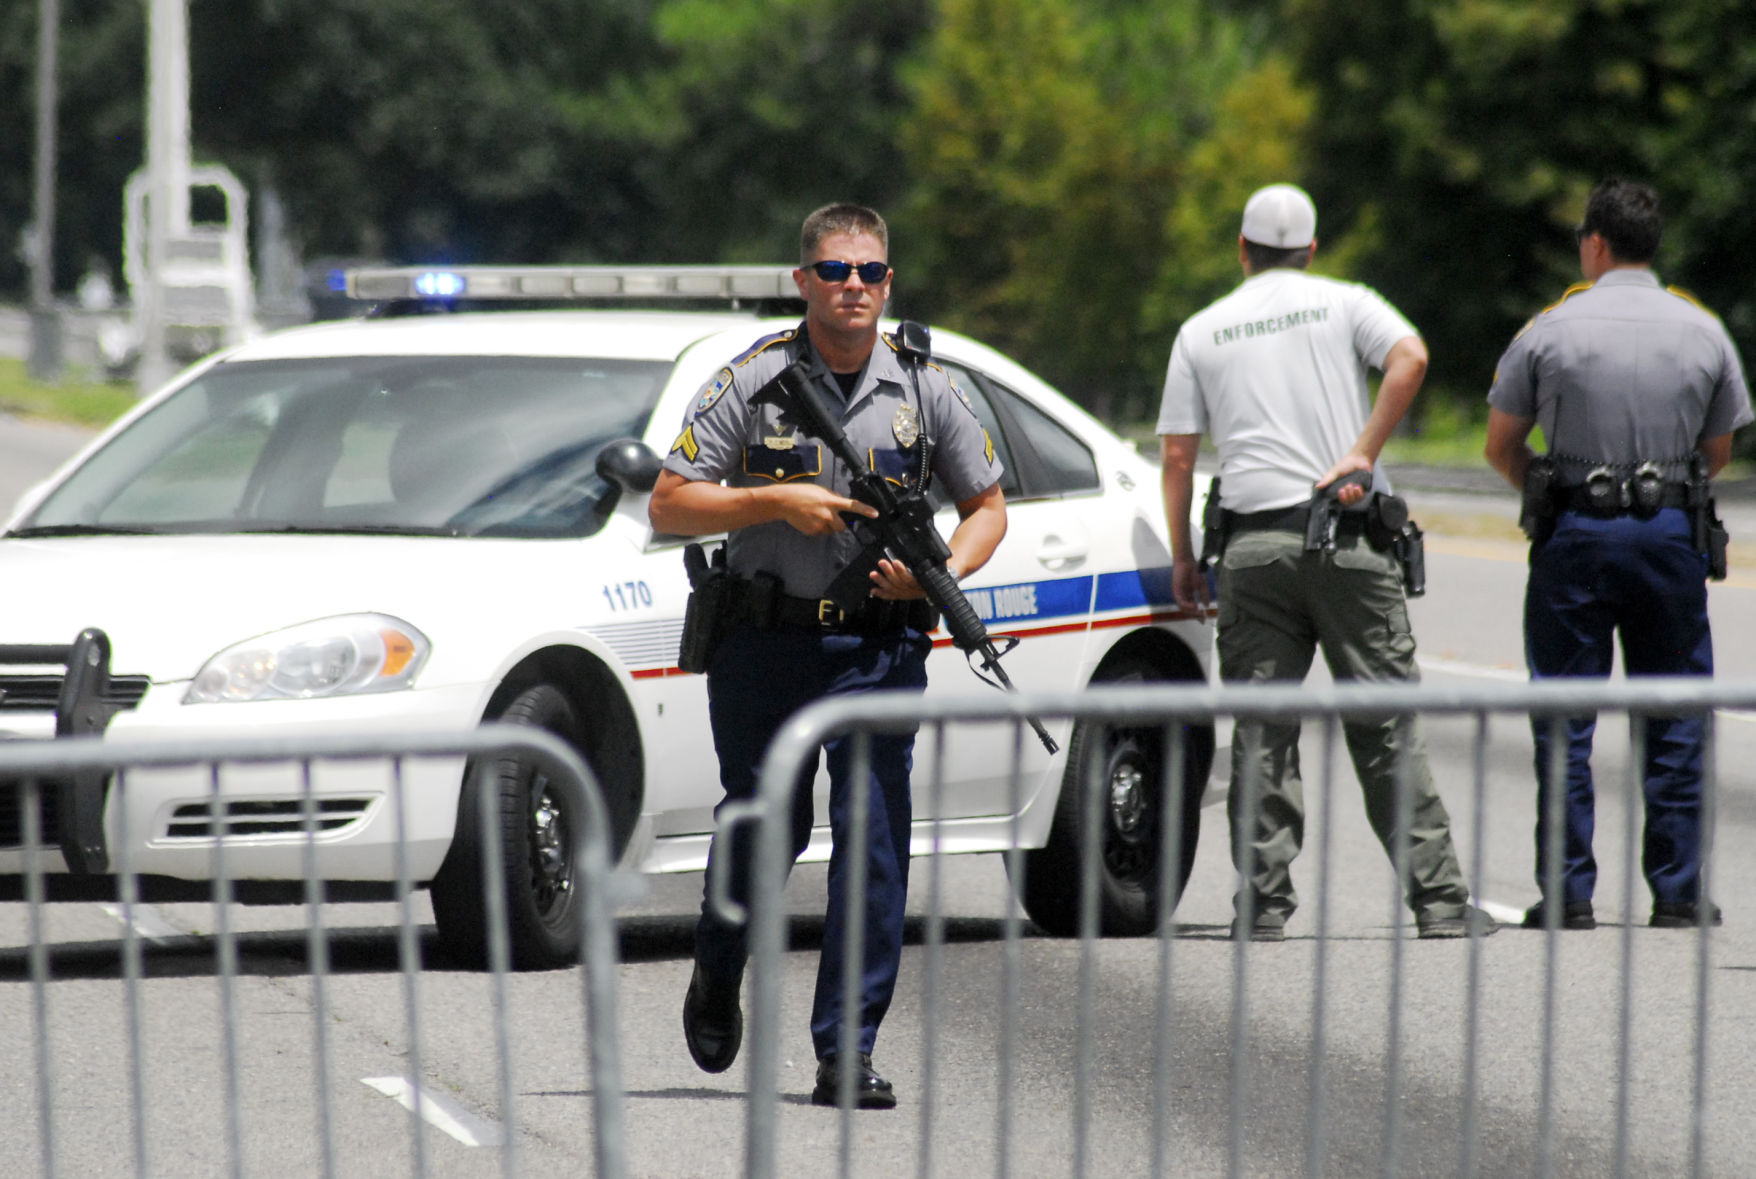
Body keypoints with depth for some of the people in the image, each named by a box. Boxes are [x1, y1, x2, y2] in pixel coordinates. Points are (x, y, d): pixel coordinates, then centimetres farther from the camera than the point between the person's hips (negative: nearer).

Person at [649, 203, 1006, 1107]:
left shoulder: (925, 389, 4)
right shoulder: (752, 384, -3)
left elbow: (987, 506, 12)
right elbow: (668, 506, -4)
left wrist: (943, 572, -8)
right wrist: (775, 501, -17)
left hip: (879, 647, 1)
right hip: (763, 646, -1)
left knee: (874, 844, -6)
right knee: (762, 824, 9)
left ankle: (846, 1056, -3)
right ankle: (717, 975, 39)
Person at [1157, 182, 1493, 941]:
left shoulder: (1201, 332, 12)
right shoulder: (1344, 304, 6)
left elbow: (1177, 457, 9)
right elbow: (1409, 357, -14)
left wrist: (1182, 557, 16)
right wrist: (1363, 453, -9)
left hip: (1253, 546, 1)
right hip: (1348, 538, -1)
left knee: (1261, 734, 4)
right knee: (1385, 726, 0)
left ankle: (1263, 905, -2)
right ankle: (1438, 900, -2)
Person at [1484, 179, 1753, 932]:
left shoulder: (1551, 330, -2)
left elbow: (1500, 446, 4)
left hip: (1575, 532, -1)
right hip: (1671, 532, 2)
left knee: (1564, 723, 3)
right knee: (1674, 721, 7)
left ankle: (1567, 895, 1)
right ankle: (1678, 892, 6)